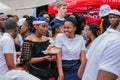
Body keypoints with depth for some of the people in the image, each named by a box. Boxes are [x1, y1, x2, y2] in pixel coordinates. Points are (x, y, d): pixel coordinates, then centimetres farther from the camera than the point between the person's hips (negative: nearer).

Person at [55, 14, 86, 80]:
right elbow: (58, 56, -7)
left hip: (77, 69, 2)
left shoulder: (81, 38, 2)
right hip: (64, 69, -2)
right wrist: (61, 74, -13)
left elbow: (83, 57, 2)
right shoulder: (59, 36, -4)